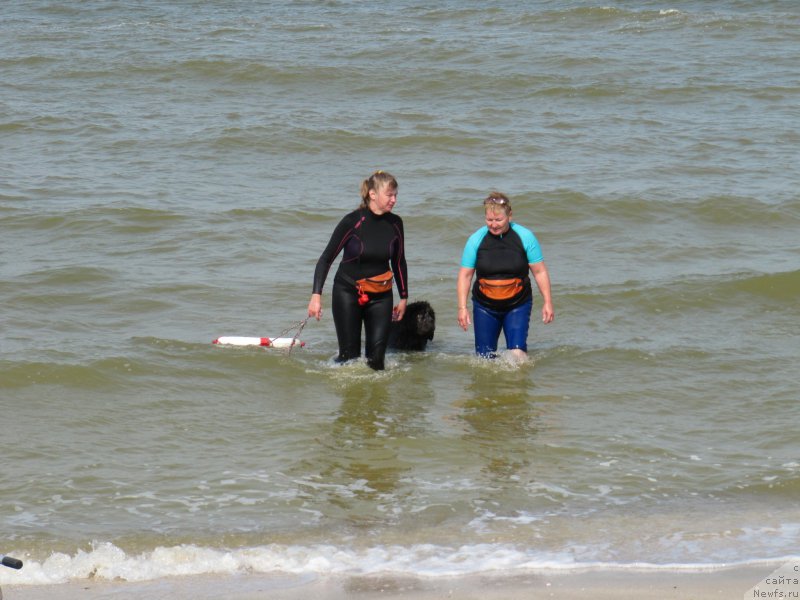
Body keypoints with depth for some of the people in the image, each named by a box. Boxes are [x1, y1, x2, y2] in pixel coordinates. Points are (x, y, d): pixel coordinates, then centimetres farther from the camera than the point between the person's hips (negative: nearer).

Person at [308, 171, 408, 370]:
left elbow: (399, 262, 12)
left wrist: (403, 297, 16)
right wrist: (316, 295, -19)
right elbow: (326, 258, -11)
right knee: (350, 354, -4)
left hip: (381, 296, 3)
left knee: (376, 357, -4)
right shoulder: (352, 222, -15)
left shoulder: (395, 223, -2)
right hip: (348, 292, -3)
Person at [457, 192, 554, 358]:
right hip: (484, 306, 1)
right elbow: (465, 275, -2)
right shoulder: (476, 239, -6)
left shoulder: (525, 237, -8)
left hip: (517, 305, -1)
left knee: (517, 352, -17)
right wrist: (462, 307, -9)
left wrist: (547, 302, -6)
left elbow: (539, 271, -2)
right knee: (484, 357, -1)